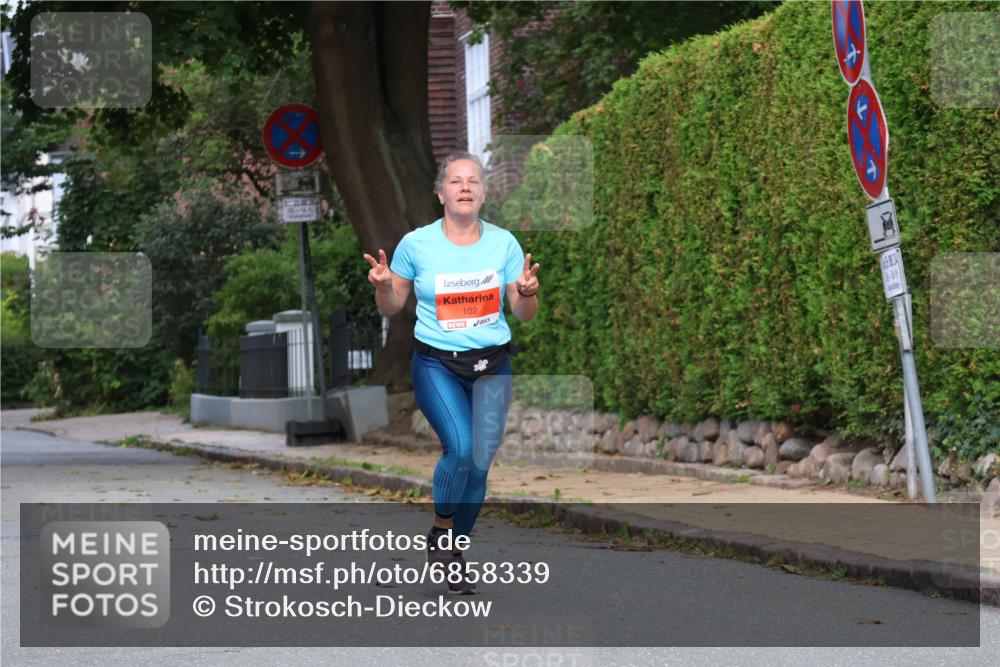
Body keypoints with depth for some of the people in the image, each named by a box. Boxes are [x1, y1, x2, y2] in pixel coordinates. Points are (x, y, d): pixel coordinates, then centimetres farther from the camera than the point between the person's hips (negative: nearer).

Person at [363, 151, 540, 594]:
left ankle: (456, 552, 19)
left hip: (491, 365, 3)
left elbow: (524, 315, 6)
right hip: (436, 363, -2)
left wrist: (526, 293, -16)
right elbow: (391, 308, 7)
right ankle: (441, 531, 2)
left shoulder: (504, 243, 1)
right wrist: (383, 285, -15)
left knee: (480, 462, 0)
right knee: (460, 447, -23)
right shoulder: (416, 243, -4)